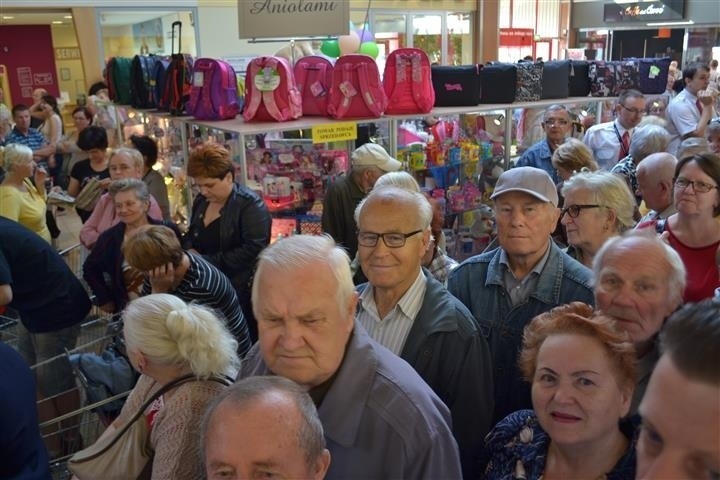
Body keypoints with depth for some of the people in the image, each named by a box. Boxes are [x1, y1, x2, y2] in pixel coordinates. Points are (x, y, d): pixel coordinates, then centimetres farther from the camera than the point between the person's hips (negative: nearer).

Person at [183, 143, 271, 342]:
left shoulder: (250, 204, -14)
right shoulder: (201, 201, 10)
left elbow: (253, 250, -22)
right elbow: (190, 236, 22)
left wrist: (207, 261, -20)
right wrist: (189, 251, -2)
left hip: (241, 292, -6)